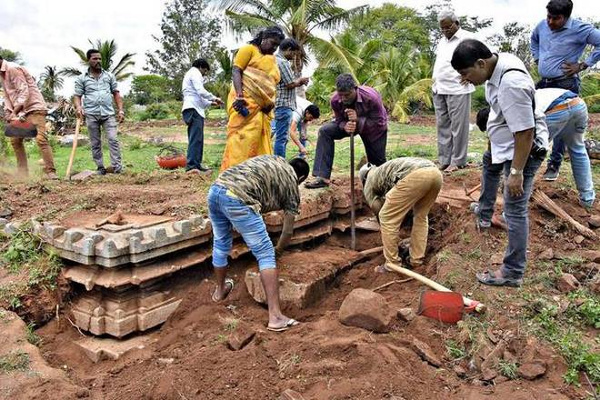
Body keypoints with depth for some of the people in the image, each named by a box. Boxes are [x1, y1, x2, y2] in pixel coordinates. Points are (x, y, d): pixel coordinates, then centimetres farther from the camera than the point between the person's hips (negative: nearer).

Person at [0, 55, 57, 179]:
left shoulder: (13, 69, -14)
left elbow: (24, 91, -21)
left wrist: (14, 112, -23)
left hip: (34, 108, -10)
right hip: (21, 111, 10)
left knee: (41, 139, -19)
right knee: (15, 140, 8)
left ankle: (50, 172, -20)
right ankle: (23, 172, 14)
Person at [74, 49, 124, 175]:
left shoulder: (109, 76, 13)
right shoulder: (81, 78, 9)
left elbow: (116, 93, 12)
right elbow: (77, 96, 7)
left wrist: (120, 110, 3)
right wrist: (78, 107, -13)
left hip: (108, 113, 0)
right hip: (91, 115, 0)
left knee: (113, 139, -11)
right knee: (95, 143, 3)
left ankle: (117, 166, -11)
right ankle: (100, 168, 10)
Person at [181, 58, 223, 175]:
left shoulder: (189, 74, 32)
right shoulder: (195, 72, 2)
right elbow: (201, 91, -12)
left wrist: (210, 103, 29)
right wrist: (214, 98, 0)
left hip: (194, 109, 10)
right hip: (193, 109, -10)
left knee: (197, 139, 8)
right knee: (196, 138, -18)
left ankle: (196, 165, 8)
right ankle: (192, 165, -26)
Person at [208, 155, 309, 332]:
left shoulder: (273, 160, 33)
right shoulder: (292, 186, 17)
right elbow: (288, 230, 22)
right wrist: (278, 250, 41)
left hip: (215, 189, 7)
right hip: (237, 200, -7)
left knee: (221, 244, 27)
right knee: (266, 255, 1)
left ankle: (220, 290, 51)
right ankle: (275, 317, -1)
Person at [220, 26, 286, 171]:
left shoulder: (272, 59, 26)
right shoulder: (249, 49, 6)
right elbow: (236, 71, -5)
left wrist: (271, 102, 6)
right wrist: (240, 96, -20)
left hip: (262, 108, 8)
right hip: (245, 102, -7)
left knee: (261, 145, 4)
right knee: (241, 140, -15)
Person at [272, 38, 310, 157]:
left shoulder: (275, 60, 18)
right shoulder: (283, 62, -13)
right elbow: (290, 84, -16)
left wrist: (298, 82, 12)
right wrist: (300, 80, 3)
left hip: (277, 104, 10)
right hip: (284, 104, -10)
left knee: (280, 137, 15)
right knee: (282, 138, -6)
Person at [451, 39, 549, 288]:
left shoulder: (510, 84, -36)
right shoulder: (499, 61, -5)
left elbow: (525, 132, -34)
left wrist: (516, 172, -31)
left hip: (523, 149, -11)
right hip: (504, 143, 11)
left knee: (515, 210, -7)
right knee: (489, 163, 37)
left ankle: (512, 273, 2)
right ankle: (485, 210, 60)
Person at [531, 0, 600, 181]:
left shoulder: (579, 29, -14)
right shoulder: (542, 26, 4)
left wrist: (582, 65, -14)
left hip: (565, 85, -6)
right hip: (544, 83, 6)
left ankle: (554, 165, 9)